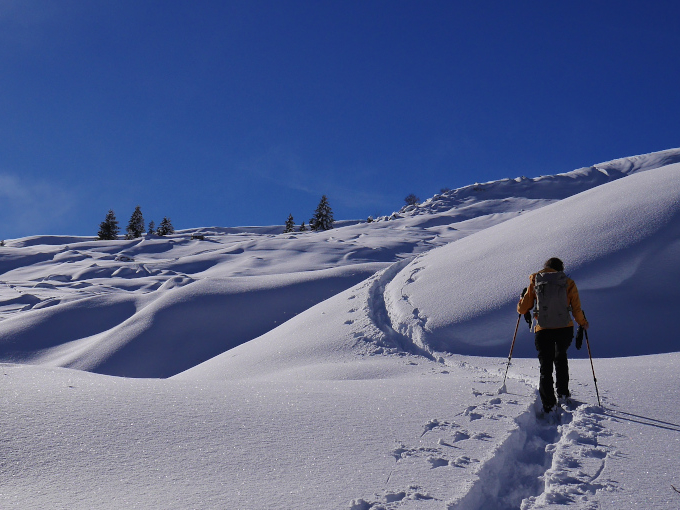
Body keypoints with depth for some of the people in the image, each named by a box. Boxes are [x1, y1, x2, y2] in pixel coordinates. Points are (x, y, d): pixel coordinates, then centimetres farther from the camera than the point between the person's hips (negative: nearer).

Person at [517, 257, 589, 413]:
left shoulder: (535, 283, 4)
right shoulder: (569, 284, 4)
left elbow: (522, 309, 6)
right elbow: (577, 311, 5)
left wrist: (522, 297, 28)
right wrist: (583, 323, 25)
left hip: (543, 331, -1)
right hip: (565, 329, 1)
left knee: (546, 368, 6)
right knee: (561, 358, 30)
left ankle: (549, 407, -5)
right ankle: (562, 394, 31)